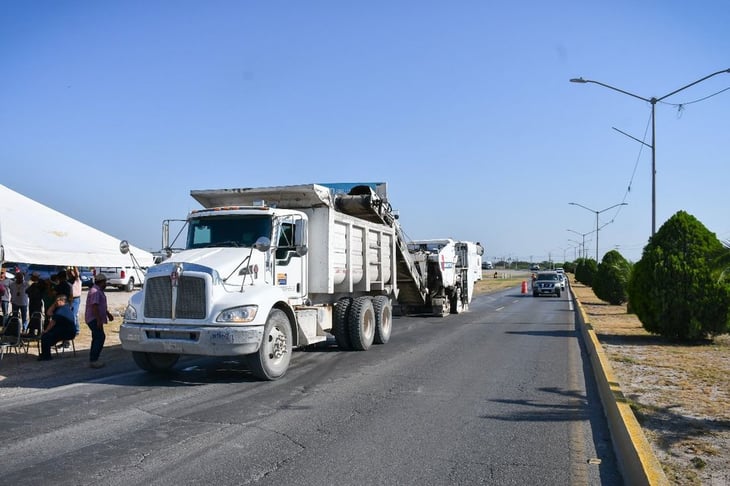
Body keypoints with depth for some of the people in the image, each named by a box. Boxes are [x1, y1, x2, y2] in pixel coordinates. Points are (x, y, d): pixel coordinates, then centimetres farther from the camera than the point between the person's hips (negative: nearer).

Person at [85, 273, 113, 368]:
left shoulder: (99, 291, 18)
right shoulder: (95, 291, -17)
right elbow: (94, 306, -25)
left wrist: (108, 314, 27)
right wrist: (99, 320, -27)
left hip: (96, 319, 11)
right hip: (93, 319, -11)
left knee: (97, 339, 13)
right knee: (100, 337, -17)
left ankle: (93, 359, 19)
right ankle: (93, 360, -18)